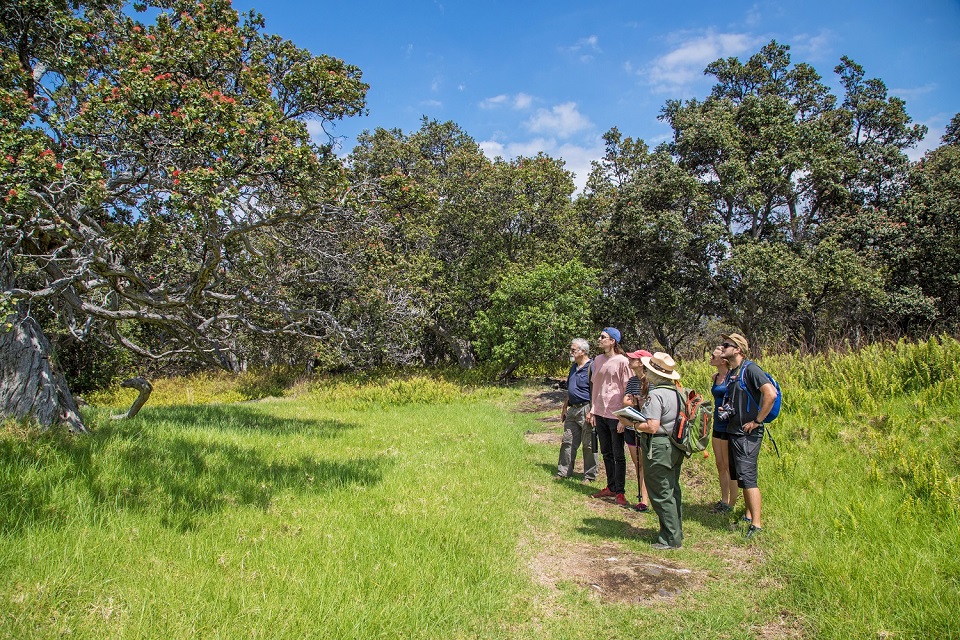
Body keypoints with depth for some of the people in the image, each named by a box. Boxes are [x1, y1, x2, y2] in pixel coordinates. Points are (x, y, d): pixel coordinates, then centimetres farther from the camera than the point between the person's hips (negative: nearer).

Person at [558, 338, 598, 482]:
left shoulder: (592, 367, -13)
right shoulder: (574, 367, 15)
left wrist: (592, 412, -22)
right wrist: (564, 407, 22)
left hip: (586, 409, -8)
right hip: (573, 410, 9)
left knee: (589, 445, 2)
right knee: (567, 442, 11)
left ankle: (590, 476, 13)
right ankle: (563, 472, 21)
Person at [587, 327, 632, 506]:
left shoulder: (622, 361, -11)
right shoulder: (598, 360, 9)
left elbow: (627, 390, -10)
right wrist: (592, 410, 13)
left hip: (615, 414, -7)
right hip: (600, 414, 7)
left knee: (618, 455, 4)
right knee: (606, 453, 15)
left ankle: (619, 492, 13)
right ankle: (611, 487, 27)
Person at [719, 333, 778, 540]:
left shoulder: (750, 370, -13)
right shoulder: (731, 373, 14)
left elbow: (771, 394, -24)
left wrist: (757, 421, -19)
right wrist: (725, 409, 8)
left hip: (748, 433, -9)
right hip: (733, 431, 9)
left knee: (747, 476, -11)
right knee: (740, 476, 14)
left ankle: (757, 523, -7)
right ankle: (749, 515, 25)